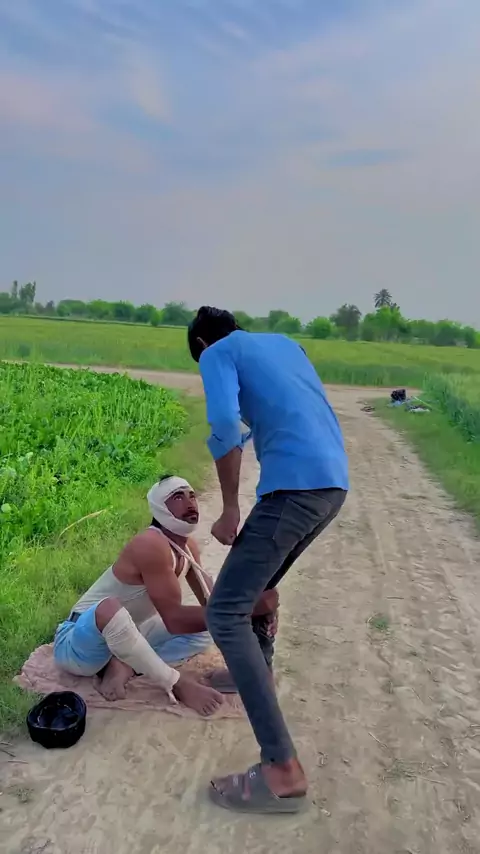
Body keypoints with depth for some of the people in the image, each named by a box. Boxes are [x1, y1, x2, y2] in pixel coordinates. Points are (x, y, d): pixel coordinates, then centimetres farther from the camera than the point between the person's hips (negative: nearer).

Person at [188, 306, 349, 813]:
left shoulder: (217, 353, 5)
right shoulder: (285, 343, 26)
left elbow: (225, 427, -12)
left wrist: (230, 510, -5)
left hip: (294, 485, -8)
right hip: (334, 483, 9)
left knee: (226, 613, -7)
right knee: (259, 579, 28)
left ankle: (283, 772, -10)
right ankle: (254, 672, 45)